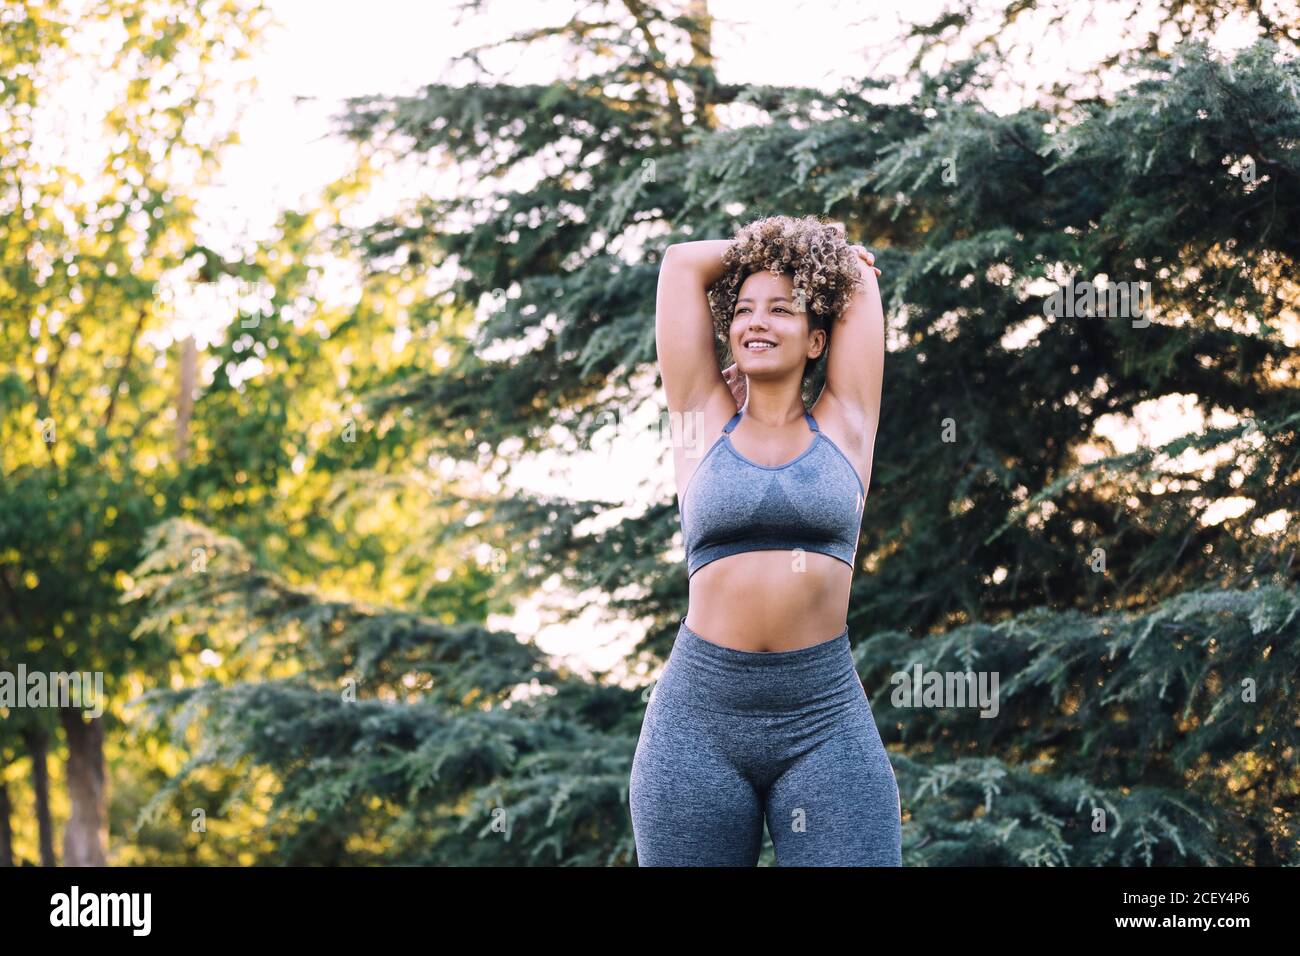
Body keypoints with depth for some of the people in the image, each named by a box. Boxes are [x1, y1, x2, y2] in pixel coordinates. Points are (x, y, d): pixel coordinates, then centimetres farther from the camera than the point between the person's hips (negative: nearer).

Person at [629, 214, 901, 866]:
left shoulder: (844, 424, 11)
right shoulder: (706, 421, 10)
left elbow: (861, 278, 17)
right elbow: (682, 263, 14)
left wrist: (829, 260, 34)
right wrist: (754, 250, 27)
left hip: (827, 718, 0)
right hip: (700, 715, 0)